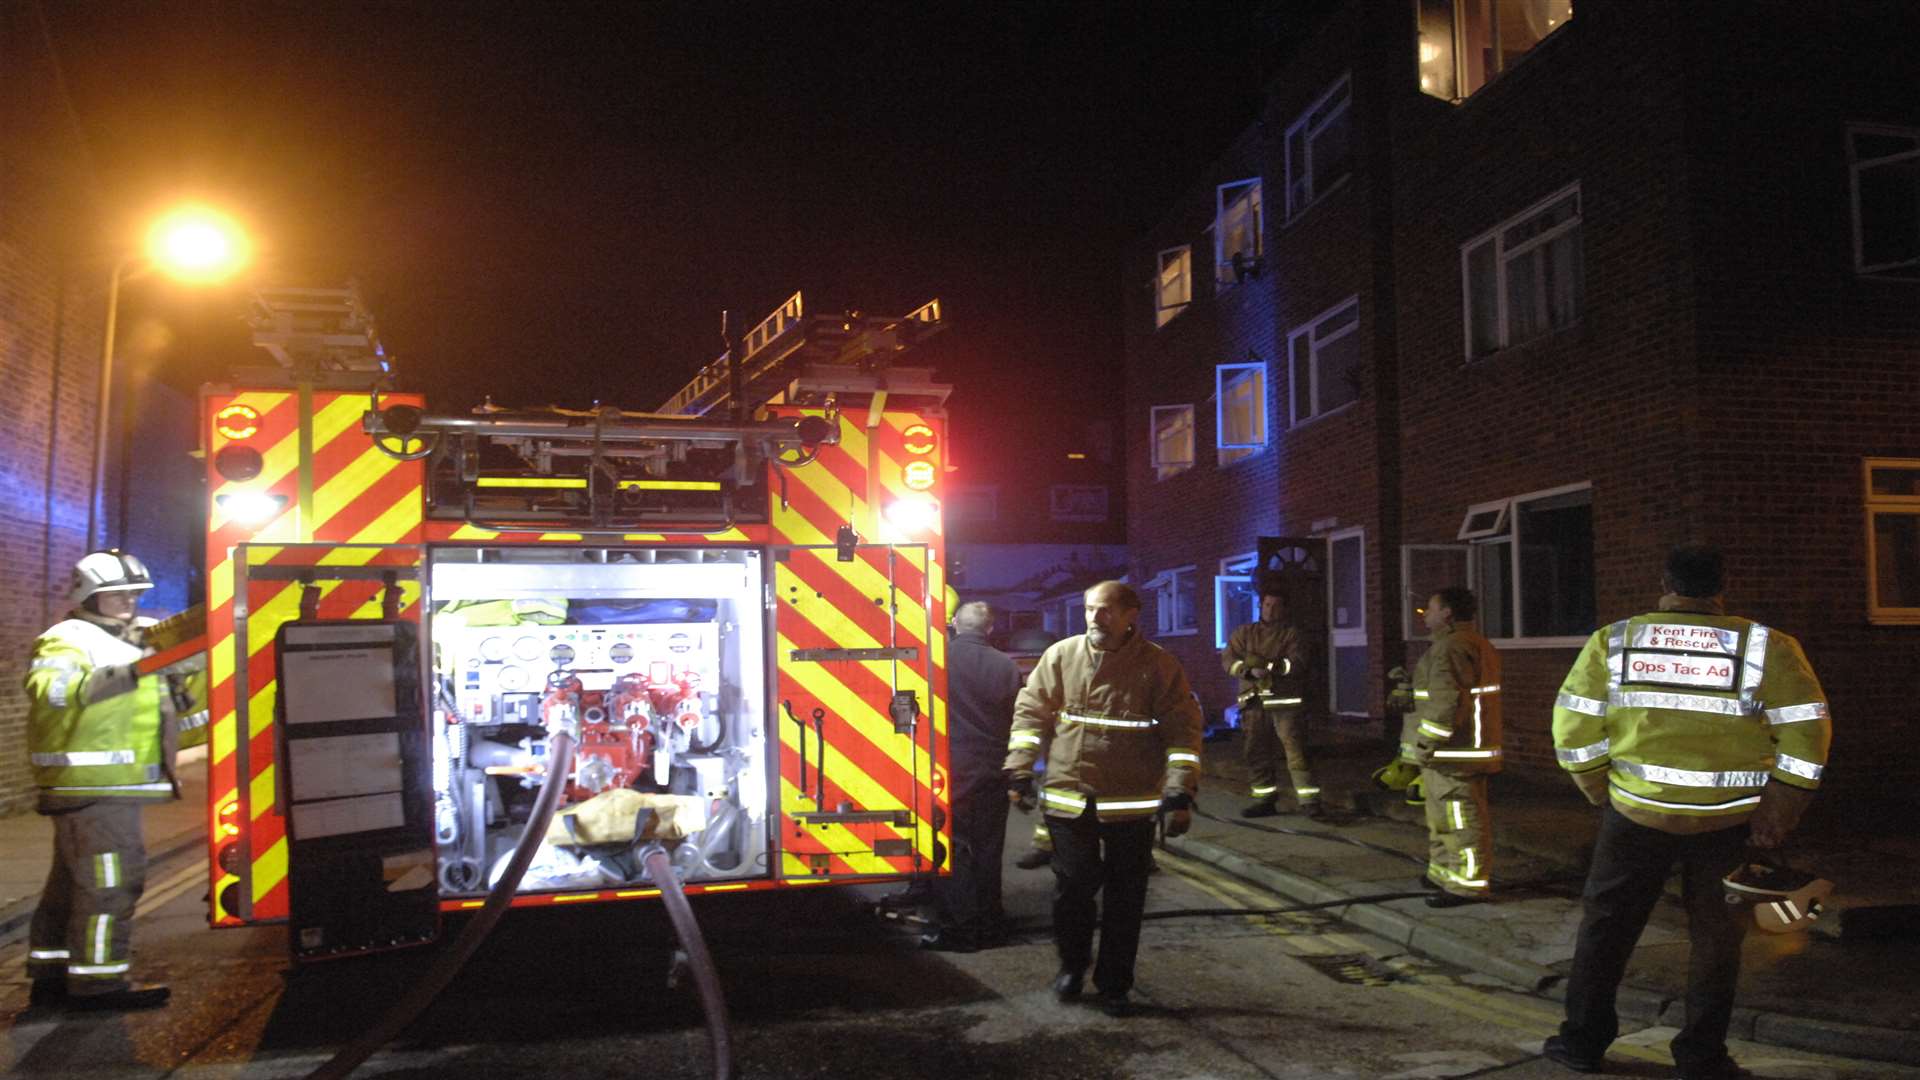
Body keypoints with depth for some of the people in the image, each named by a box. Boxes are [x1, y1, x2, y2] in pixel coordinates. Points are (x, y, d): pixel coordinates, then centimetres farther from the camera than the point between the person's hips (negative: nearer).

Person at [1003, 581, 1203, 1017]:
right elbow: (1031, 713, 7)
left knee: (1125, 898, 8)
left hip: (1132, 805, -1)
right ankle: (1072, 965, 30)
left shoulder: (1158, 665, -5)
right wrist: (1019, 770, 1)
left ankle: (1114, 984, 24)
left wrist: (1180, 793, -10)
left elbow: (1184, 730, -4)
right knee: (1073, 887, 5)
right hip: (1068, 800, 1)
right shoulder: (1060, 656, 1)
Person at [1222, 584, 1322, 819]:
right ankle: (1265, 799, 23)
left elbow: (1297, 663, -11)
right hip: (1255, 702, 4)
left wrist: (1271, 666, -27)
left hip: (1285, 702, -4)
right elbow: (1227, 658, 0)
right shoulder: (1245, 633, 13)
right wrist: (1249, 670, -18)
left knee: (1296, 751, -9)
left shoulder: (1291, 634, 4)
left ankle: (1309, 800, -7)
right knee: (1257, 753, 10)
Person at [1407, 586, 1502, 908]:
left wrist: (1426, 744, -21)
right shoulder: (1478, 644, 18)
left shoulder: (1451, 648, -18)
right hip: (1462, 749, 11)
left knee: (1461, 820, -5)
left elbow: (1446, 702, -26)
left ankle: (1466, 884, 0)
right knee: (1442, 817, 21)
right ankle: (1443, 873, 31)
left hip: (1452, 753, -11)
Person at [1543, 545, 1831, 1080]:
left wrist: (1603, 793, 7)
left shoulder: (1612, 642, -3)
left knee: (1605, 923, 15)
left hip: (1637, 812, 1)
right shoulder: (1767, 648, -5)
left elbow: (1573, 729, -5)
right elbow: (1806, 735, -7)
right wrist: (1776, 816, -1)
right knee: (1715, 936, 15)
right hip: (1730, 822, 0)